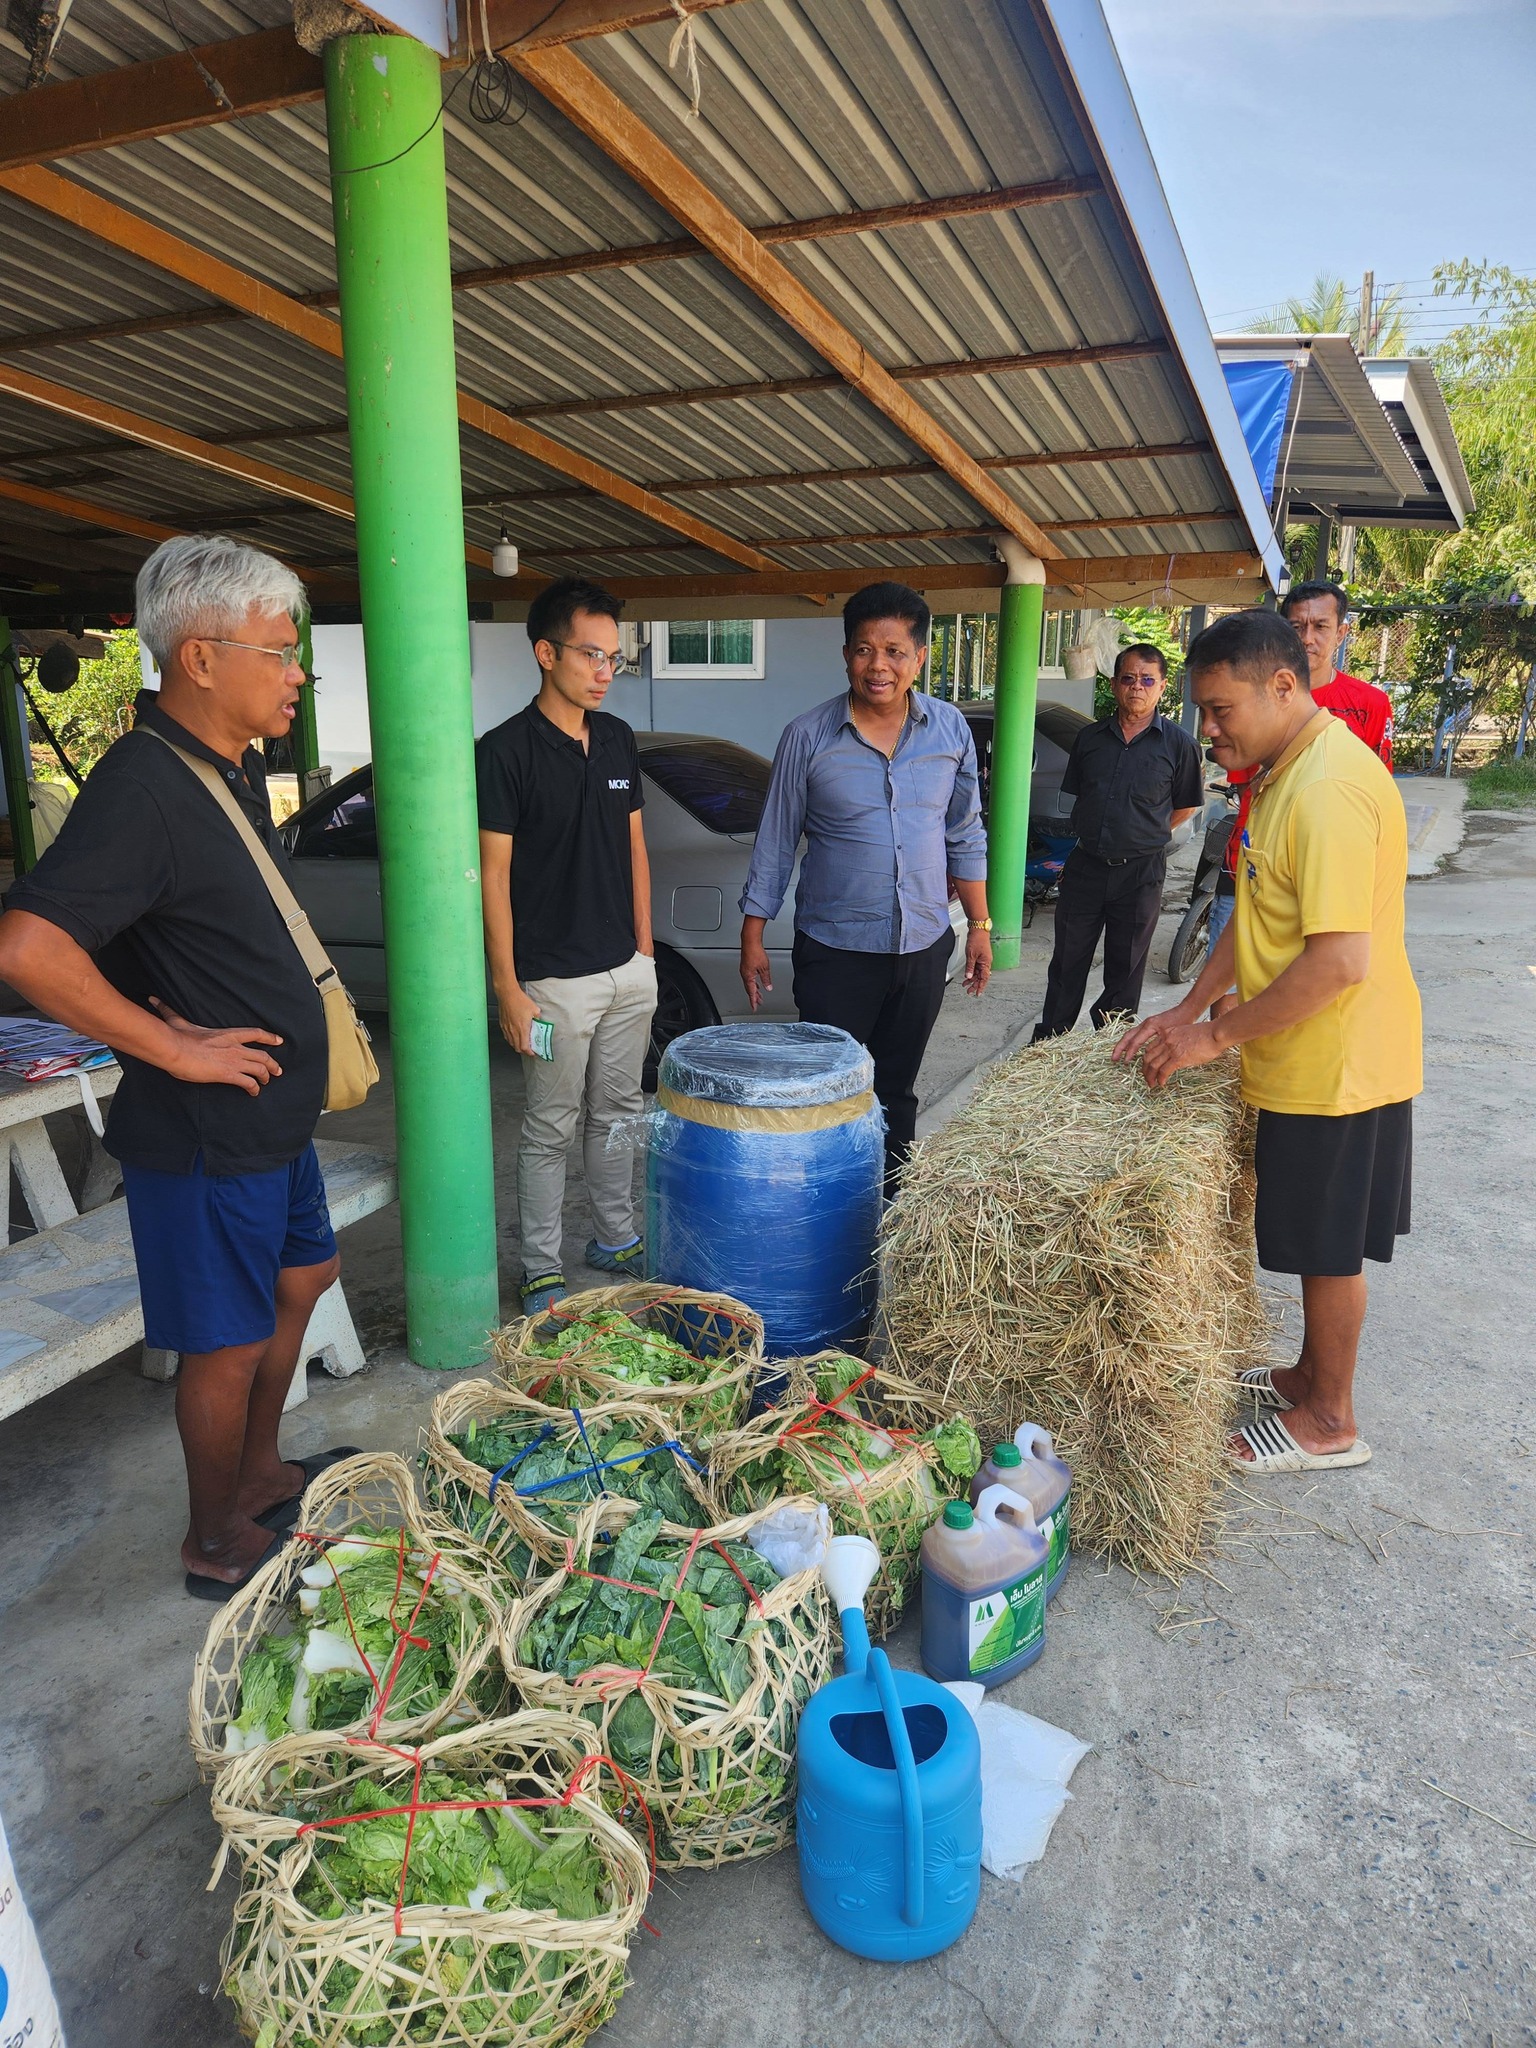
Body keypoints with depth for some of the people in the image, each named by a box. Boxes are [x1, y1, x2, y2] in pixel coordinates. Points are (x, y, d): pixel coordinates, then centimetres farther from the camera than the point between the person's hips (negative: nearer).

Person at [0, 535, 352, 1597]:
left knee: (299, 1283, 23)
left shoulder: (238, 768, 7)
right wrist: (173, 1050, -23)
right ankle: (219, 1544, 29)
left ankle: (260, 1473, 43)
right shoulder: (143, 786, -23)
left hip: (276, 1112, 9)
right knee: (227, 1343, 6)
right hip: (208, 1134, -9)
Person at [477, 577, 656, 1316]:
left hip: (627, 971, 6)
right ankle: (542, 1270, 19)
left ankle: (616, 1240, 33)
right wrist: (508, 988, -14)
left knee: (616, 1114, 17)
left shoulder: (618, 740, 8)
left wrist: (644, 949, 11)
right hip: (555, 978, -6)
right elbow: (492, 875, -12)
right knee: (551, 1129, 5)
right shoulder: (506, 750, -12)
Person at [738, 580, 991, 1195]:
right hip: (835, 950, -3)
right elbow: (775, 844, -2)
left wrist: (979, 923, 6)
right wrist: (753, 937, -3)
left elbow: (966, 836, 9)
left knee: (896, 1092, 15)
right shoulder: (808, 736, -8)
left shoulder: (951, 729, 1)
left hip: (924, 945, 3)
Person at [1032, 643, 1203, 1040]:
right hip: (1085, 865, 3)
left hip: (1141, 871, -2)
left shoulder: (1178, 743, -2)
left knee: (1125, 971, 8)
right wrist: (1101, 834, 12)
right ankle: (1045, 1045, 19)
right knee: (1067, 963, 8)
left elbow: (1186, 807, 7)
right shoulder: (1090, 737, 6)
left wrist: (1144, 837, 8)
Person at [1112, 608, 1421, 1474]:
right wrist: (1187, 1010, 9)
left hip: (1336, 1067, -9)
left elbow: (1339, 960, -30)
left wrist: (1217, 1035, -21)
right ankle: (1312, 1374, 40)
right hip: (1311, 1063, 9)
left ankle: (1330, 1422, 25)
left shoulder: (1329, 791, -25)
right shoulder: (1290, 772, 8)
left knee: (1330, 1246, 7)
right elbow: (1258, 915, 14)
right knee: (1319, 1239, 22)